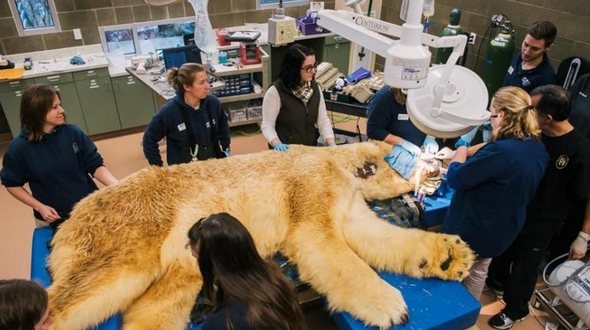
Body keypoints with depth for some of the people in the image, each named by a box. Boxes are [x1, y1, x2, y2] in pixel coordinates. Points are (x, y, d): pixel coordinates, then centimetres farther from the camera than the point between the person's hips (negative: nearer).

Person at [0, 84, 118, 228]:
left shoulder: (74, 133, -11)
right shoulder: (19, 148, -12)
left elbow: (95, 166, -8)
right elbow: (12, 184, 1)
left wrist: (116, 185, -25)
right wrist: (39, 207, -10)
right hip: (53, 218, -1)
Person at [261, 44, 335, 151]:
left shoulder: (315, 88, 3)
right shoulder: (276, 91, -14)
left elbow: (323, 121, 2)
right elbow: (267, 125, -11)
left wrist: (331, 144, -12)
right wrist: (277, 143, -28)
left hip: (310, 149, 4)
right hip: (286, 151, -3)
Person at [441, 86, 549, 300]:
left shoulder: (500, 151, -33)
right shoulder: (538, 149, -3)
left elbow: (455, 179, -25)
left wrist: (461, 149, -7)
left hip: (471, 229, -8)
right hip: (502, 229, 8)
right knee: (478, 273, 27)